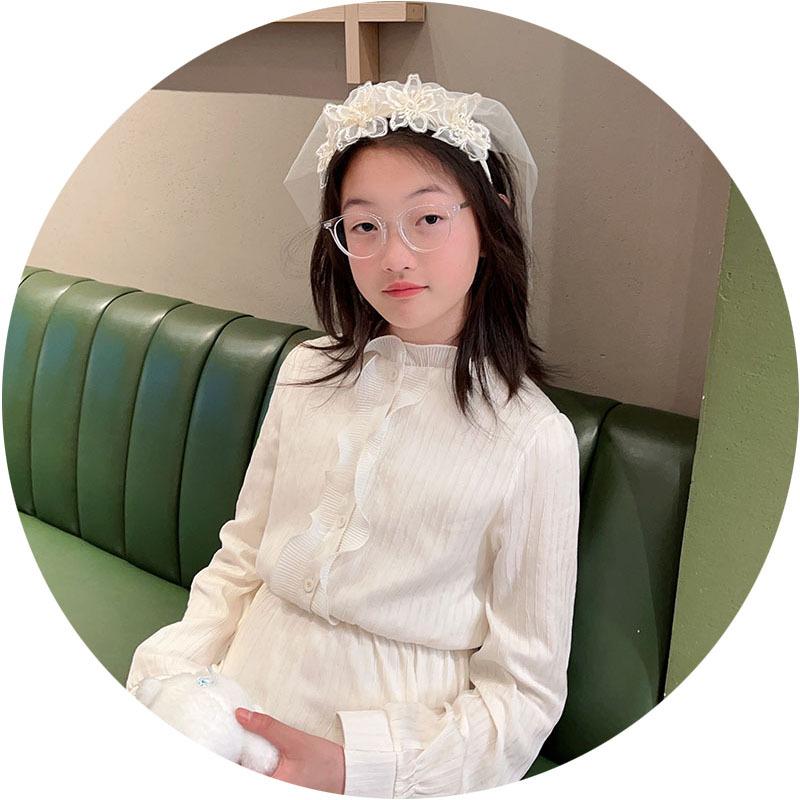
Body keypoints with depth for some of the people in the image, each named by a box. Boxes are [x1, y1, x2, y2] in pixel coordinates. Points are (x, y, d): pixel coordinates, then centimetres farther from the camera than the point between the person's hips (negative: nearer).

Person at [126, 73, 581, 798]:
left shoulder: (534, 438, -12)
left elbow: (525, 694, -9)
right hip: (245, 705, 2)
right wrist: (168, 681, -6)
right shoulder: (307, 374, 2)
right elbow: (240, 561, 8)